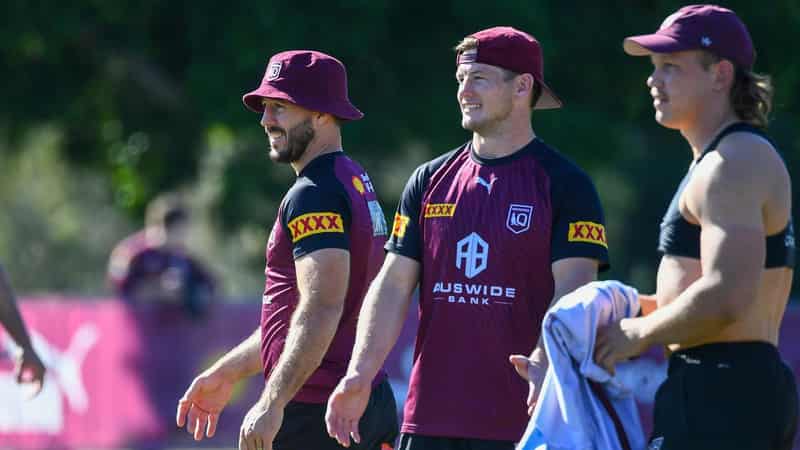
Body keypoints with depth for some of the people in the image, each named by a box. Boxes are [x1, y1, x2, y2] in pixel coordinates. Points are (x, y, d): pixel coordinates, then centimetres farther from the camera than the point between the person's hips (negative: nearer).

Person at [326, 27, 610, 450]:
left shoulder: (565, 184, -1)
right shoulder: (430, 180, 14)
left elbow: (573, 290, -10)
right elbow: (394, 284, 9)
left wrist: (545, 363, -29)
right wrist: (360, 374, -4)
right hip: (430, 416, 5)